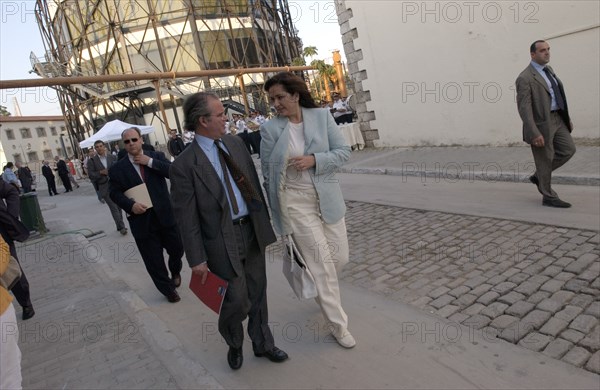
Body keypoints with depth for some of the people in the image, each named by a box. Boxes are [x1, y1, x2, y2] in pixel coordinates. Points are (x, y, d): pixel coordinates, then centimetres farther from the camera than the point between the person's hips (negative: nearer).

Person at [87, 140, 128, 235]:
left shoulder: (112, 157, 7)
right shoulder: (92, 161, 2)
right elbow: (91, 175, -3)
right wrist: (101, 172, -16)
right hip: (104, 187, -3)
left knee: (118, 206, 10)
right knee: (113, 207, -7)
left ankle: (120, 226, 22)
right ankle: (121, 227, -4)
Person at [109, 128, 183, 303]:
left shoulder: (157, 156, 2)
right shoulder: (117, 168, 1)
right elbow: (115, 193, 0)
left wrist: (150, 162, -17)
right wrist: (131, 205, -17)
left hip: (165, 214, 1)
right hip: (141, 219, -1)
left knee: (177, 248, 15)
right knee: (153, 260, 7)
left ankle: (175, 272, 48)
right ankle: (168, 289, 29)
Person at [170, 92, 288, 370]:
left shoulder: (235, 143, 4)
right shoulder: (185, 165, -14)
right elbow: (186, 217, -12)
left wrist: (264, 219, 12)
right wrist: (197, 259, -10)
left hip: (252, 231, 6)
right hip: (223, 240, -5)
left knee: (257, 293, 17)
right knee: (238, 300, 2)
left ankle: (262, 344, 39)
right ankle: (234, 344, 35)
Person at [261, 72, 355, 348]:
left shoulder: (322, 116, -1)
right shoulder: (270, 128, -5)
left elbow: (343, 152, 0)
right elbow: (268, 172, 1)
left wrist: (314, 160, -17)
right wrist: (276, 211, 3)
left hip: (327, 199, 3)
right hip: (295, 203, -3)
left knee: (340, 258, 11)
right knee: (322, 264, -1)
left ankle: (321, 290, 46)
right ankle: (339, 325, 17)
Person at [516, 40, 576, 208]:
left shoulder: (548, 69, 13)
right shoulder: (525, 78, -15)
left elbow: (558, 94, 20)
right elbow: (524, 108, -20)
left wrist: (567, 118, 19)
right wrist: (534, 133, -25)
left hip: (557, 118, 8)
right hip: (541, 123, -8)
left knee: (568, 149, 7)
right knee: (545, 160, 2)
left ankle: (539, 176, 24)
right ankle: (549, 197, 16)